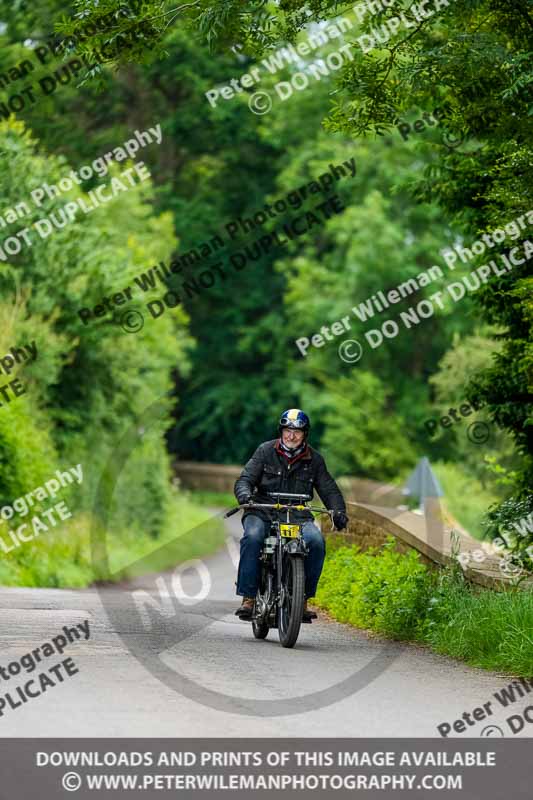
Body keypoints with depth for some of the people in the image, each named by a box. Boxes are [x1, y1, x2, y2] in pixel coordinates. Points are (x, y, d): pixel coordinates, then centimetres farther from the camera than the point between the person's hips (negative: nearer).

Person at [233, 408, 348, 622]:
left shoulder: (314, 459, 10)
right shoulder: (265, 451, 5)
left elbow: (328, 489, 11)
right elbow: (245, 478, 0)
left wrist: (338, 511, -9)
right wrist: (244, 495, -23)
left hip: (298, 515, 1)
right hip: (262, 512, -1)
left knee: (316, 542, -28)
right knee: (252, 538, -34)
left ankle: (303, 598, -15)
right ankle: (248, 598, -30)